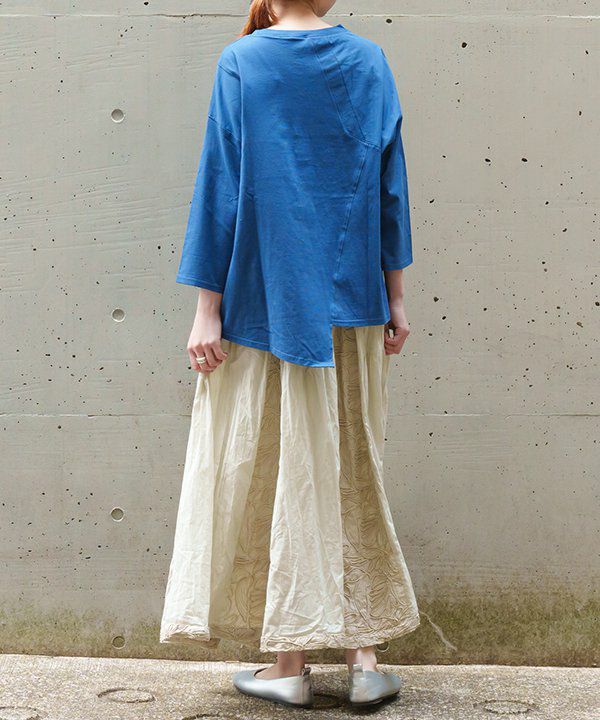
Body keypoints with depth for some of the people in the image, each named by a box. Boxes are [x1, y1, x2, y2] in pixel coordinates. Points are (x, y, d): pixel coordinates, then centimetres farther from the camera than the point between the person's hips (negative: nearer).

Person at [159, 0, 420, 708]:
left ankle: (291, 664, 11)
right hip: (351, 304, 3)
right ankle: (363, 654, 13)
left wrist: (207, 310, -5)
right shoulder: (369, 62, 4)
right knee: (349, 472, 12)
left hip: (264, 301, -3)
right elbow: (390, 187, 4)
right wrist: (395, 299, 10)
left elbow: (221, 187, -8)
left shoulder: (241, 62, -5)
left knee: (270, 472, 5)